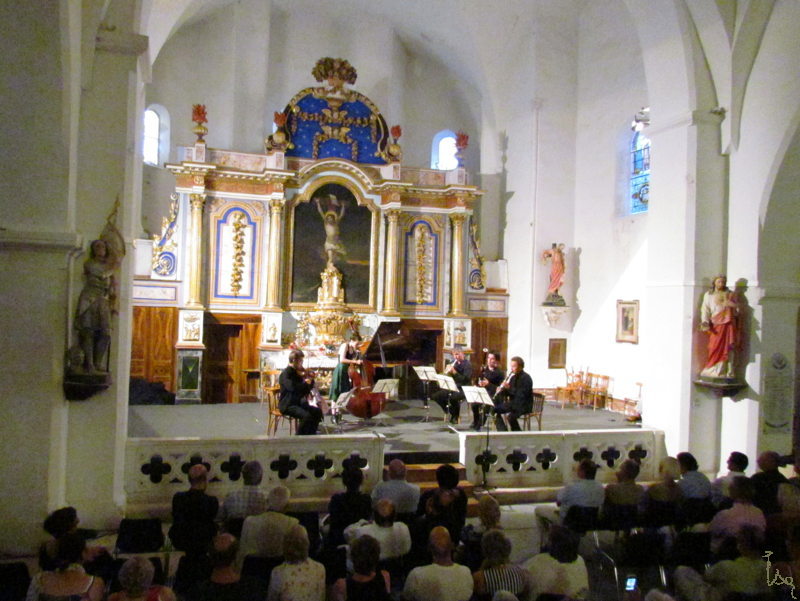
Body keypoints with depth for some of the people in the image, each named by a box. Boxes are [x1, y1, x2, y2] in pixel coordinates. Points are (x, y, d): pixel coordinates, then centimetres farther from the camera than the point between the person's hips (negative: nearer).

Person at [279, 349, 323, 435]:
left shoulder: (297, 372, 11)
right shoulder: (286, 374, -15)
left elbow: (306, 389, 17)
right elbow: (292, 387, -34)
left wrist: (310, 381, -1)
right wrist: (305, 383, -20)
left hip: (298, 403, 9)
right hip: (287, 405, -9)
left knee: (318, 411, -3)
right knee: (306, 415, -28)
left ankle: (310, 435, 8)